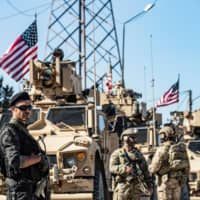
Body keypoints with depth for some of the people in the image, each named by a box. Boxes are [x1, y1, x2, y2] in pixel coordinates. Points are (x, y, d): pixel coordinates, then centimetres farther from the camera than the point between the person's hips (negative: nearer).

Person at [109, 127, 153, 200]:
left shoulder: (138, 154, 17)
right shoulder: (117, 153, 4)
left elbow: (145, 170, 18)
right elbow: (113, 168, -13)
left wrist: (149, 184, 11)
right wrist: (125, 169, -30)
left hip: (137, 188, 3)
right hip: (122, 188, -3)